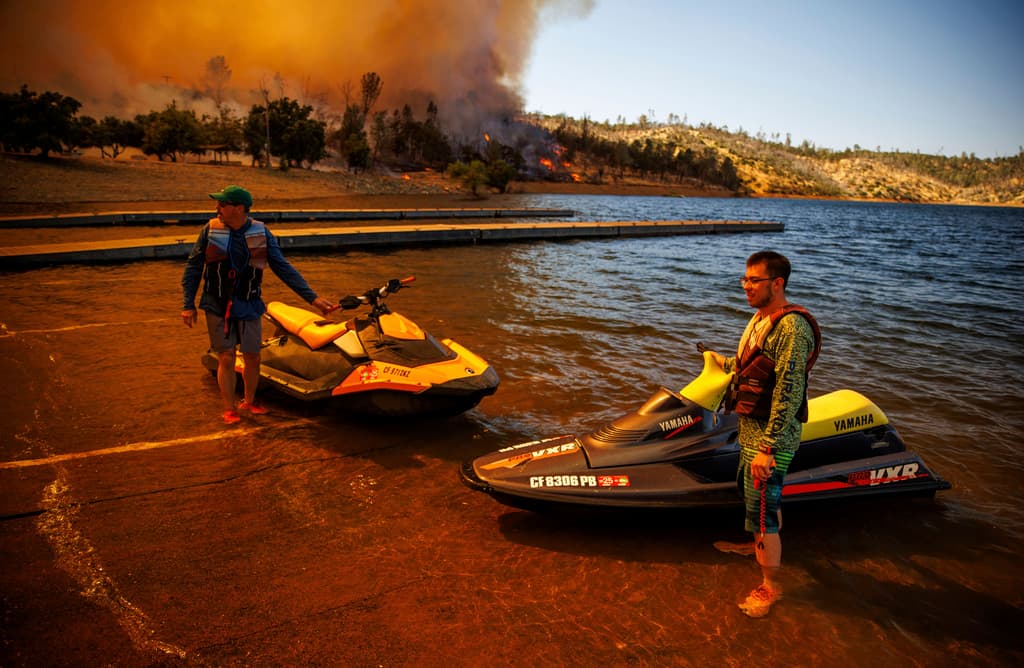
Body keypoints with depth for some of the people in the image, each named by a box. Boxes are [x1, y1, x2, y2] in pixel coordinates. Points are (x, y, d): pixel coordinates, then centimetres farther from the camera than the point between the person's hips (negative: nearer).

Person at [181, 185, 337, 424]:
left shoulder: (260, 232, -5)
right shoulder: (211, 229, -5)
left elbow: (282, 267, -4)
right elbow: (194, 266, 1)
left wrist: (312, 297, -11)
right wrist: (188, 304, -3)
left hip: (249, 306, 1)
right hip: (217, 306, -1)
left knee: (252, 358, 7)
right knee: (226, 358, 0)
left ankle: (249, 401, 29)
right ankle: (229, 408, 16)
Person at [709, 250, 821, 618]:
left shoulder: (791, 327, -23)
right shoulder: (761, 318, 8)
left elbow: (789, 393, -26)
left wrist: (767, 448, -26)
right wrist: (725, 363, 38)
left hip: (770, 436, -9)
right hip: (750, 429, 10)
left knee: (762, 511, 0)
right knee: (755, 493, 26)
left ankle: (770, 587, 16)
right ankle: (760, 545, 49)